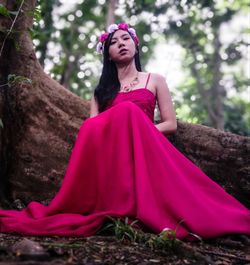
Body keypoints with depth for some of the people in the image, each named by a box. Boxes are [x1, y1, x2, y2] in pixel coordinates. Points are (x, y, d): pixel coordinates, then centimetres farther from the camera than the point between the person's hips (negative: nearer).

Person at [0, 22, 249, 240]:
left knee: (126, 113, -32)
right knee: (120, 115, -31)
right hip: (107, 151, 1)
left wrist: (138, 131, -7)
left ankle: (131, 208, -36)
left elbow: (171, 124, 10)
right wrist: (116, 129, -15)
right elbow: (91, 126, 8)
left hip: (144, 150, -1)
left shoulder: (155, 80, 17)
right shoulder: (102, 88, 22)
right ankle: (116, 212, -31)